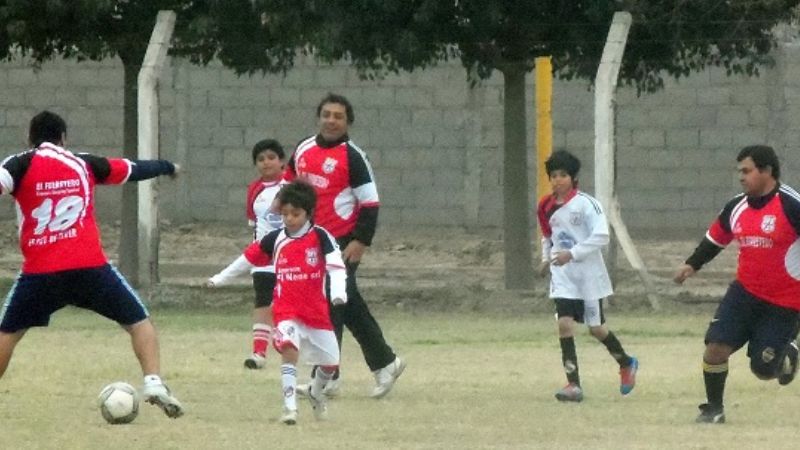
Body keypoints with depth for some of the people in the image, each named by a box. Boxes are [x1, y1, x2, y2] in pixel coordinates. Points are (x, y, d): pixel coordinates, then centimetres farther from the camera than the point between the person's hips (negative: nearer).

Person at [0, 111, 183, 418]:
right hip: (89, 267, 1)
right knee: (138, 321, 12)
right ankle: (154, 383, -6)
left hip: (39, 271, -1)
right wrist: (167, 167, 43)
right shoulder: (83, 164, 12)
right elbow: (134, 170, 25)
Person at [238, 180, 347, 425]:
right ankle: (289, 406, -26)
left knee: (330, 362, 11)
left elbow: (336, 266, -18)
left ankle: (316, 393, 44)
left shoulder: (320, 237, -8)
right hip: (286, 310, 0)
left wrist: (338, 292, -32)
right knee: (289, 349, -26)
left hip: (317, 311, 0)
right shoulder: (275, 239, 1)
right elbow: (249, 257, 16)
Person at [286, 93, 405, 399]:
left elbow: (370, 202, -11)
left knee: (329, 307, -9)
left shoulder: (352, 156, -9)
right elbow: (289, 181, 27)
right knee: (350, 308, 13)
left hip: (343, 243, -7)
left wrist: (361, 241, -17)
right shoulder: (304, 150, 10)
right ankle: (384, 363, 24)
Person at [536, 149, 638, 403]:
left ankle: (626, 363, 35)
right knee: (564, 323, -12)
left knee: (596, 327, 6)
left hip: (589, 274, -4)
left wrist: (572, 253, -25)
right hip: (562, 275, 4)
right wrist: (546, 258, 10)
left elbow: (601, 236, -19)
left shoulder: (586, 204, -13)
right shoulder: (548, 207, 5)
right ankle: (573, 384, -10)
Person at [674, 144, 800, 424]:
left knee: (764, 368, -1)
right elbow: (716, 238, 19)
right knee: (716, 346, -12)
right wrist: (692, 265, 12)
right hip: (745, 293, 5)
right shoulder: (736, 207, 3)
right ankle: (714, 409, 7)